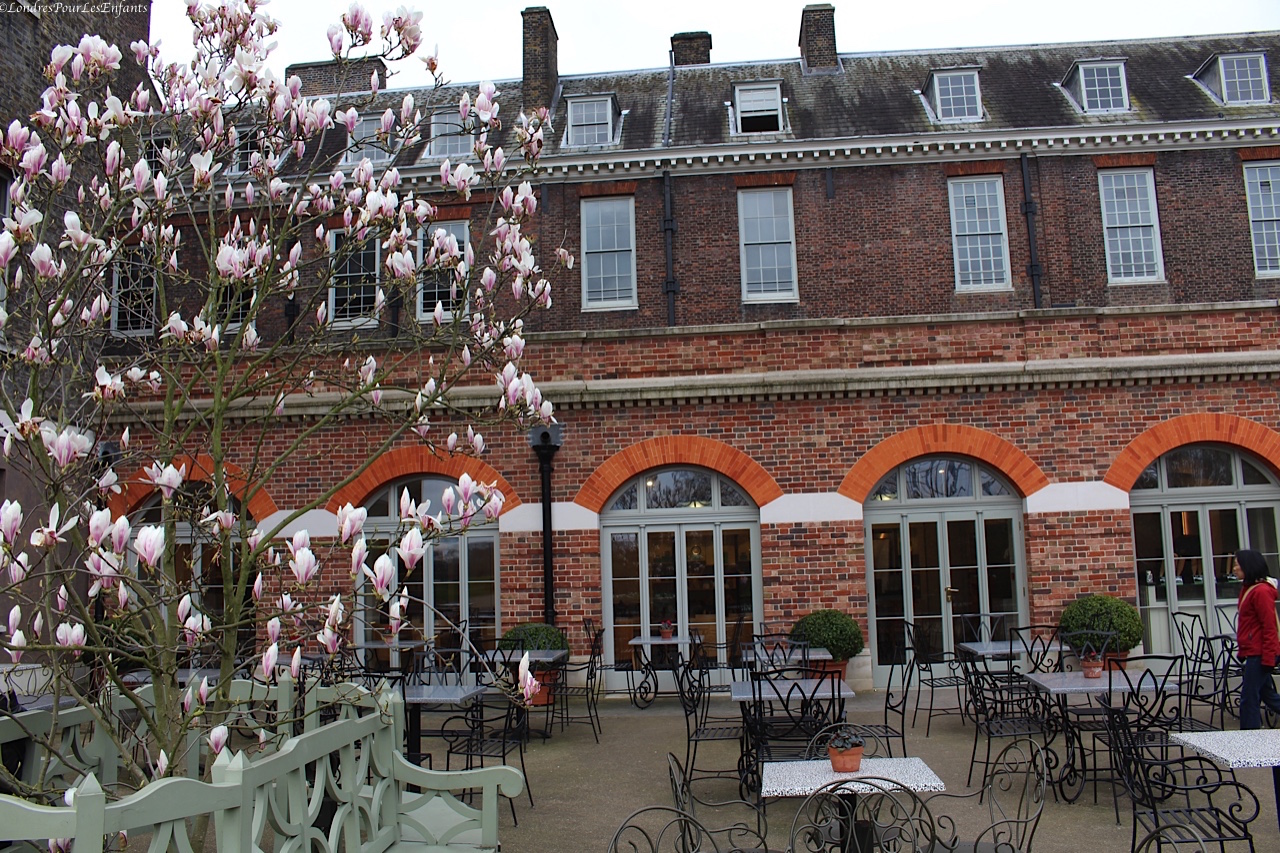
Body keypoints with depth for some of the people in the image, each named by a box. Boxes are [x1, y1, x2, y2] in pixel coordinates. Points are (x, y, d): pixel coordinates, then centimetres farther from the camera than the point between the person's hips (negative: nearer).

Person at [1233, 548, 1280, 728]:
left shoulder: (1261, 591, -16)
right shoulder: (1248, 589, 13)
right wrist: (1243, 650, 19)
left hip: (1259, 654, -10)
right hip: (1254, 652, 10)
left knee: (1249, 698, -4)